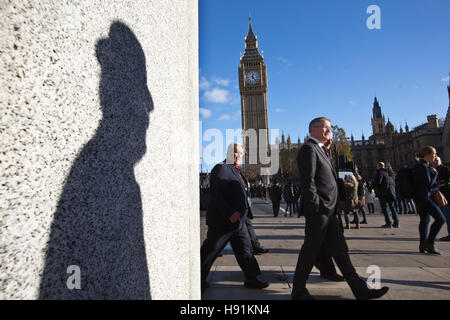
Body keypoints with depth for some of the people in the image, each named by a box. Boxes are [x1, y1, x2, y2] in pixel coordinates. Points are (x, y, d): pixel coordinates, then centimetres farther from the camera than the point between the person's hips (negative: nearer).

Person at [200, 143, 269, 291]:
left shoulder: (236, 171, 17)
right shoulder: (221, 168, -13)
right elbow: (216, 194, -22)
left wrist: (245, 214, 18)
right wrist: (230, 212, -28)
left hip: (238, 220, 9)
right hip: (222, 221, -9)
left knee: (245, 249, 12)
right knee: (210, 251, 5)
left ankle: (251, 278, 24)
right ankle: (199, 279, 21)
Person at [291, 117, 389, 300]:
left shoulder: (320, 150, 21)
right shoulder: (308, 148, -11)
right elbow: (307, 182, -20)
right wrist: (316, 207, -21)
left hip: (328, 210, 10)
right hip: (318, 210, -10)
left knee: (339, 249, 13)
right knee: (311, 250, -1)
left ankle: (359, 289, 23)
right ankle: (298, 291, 14)